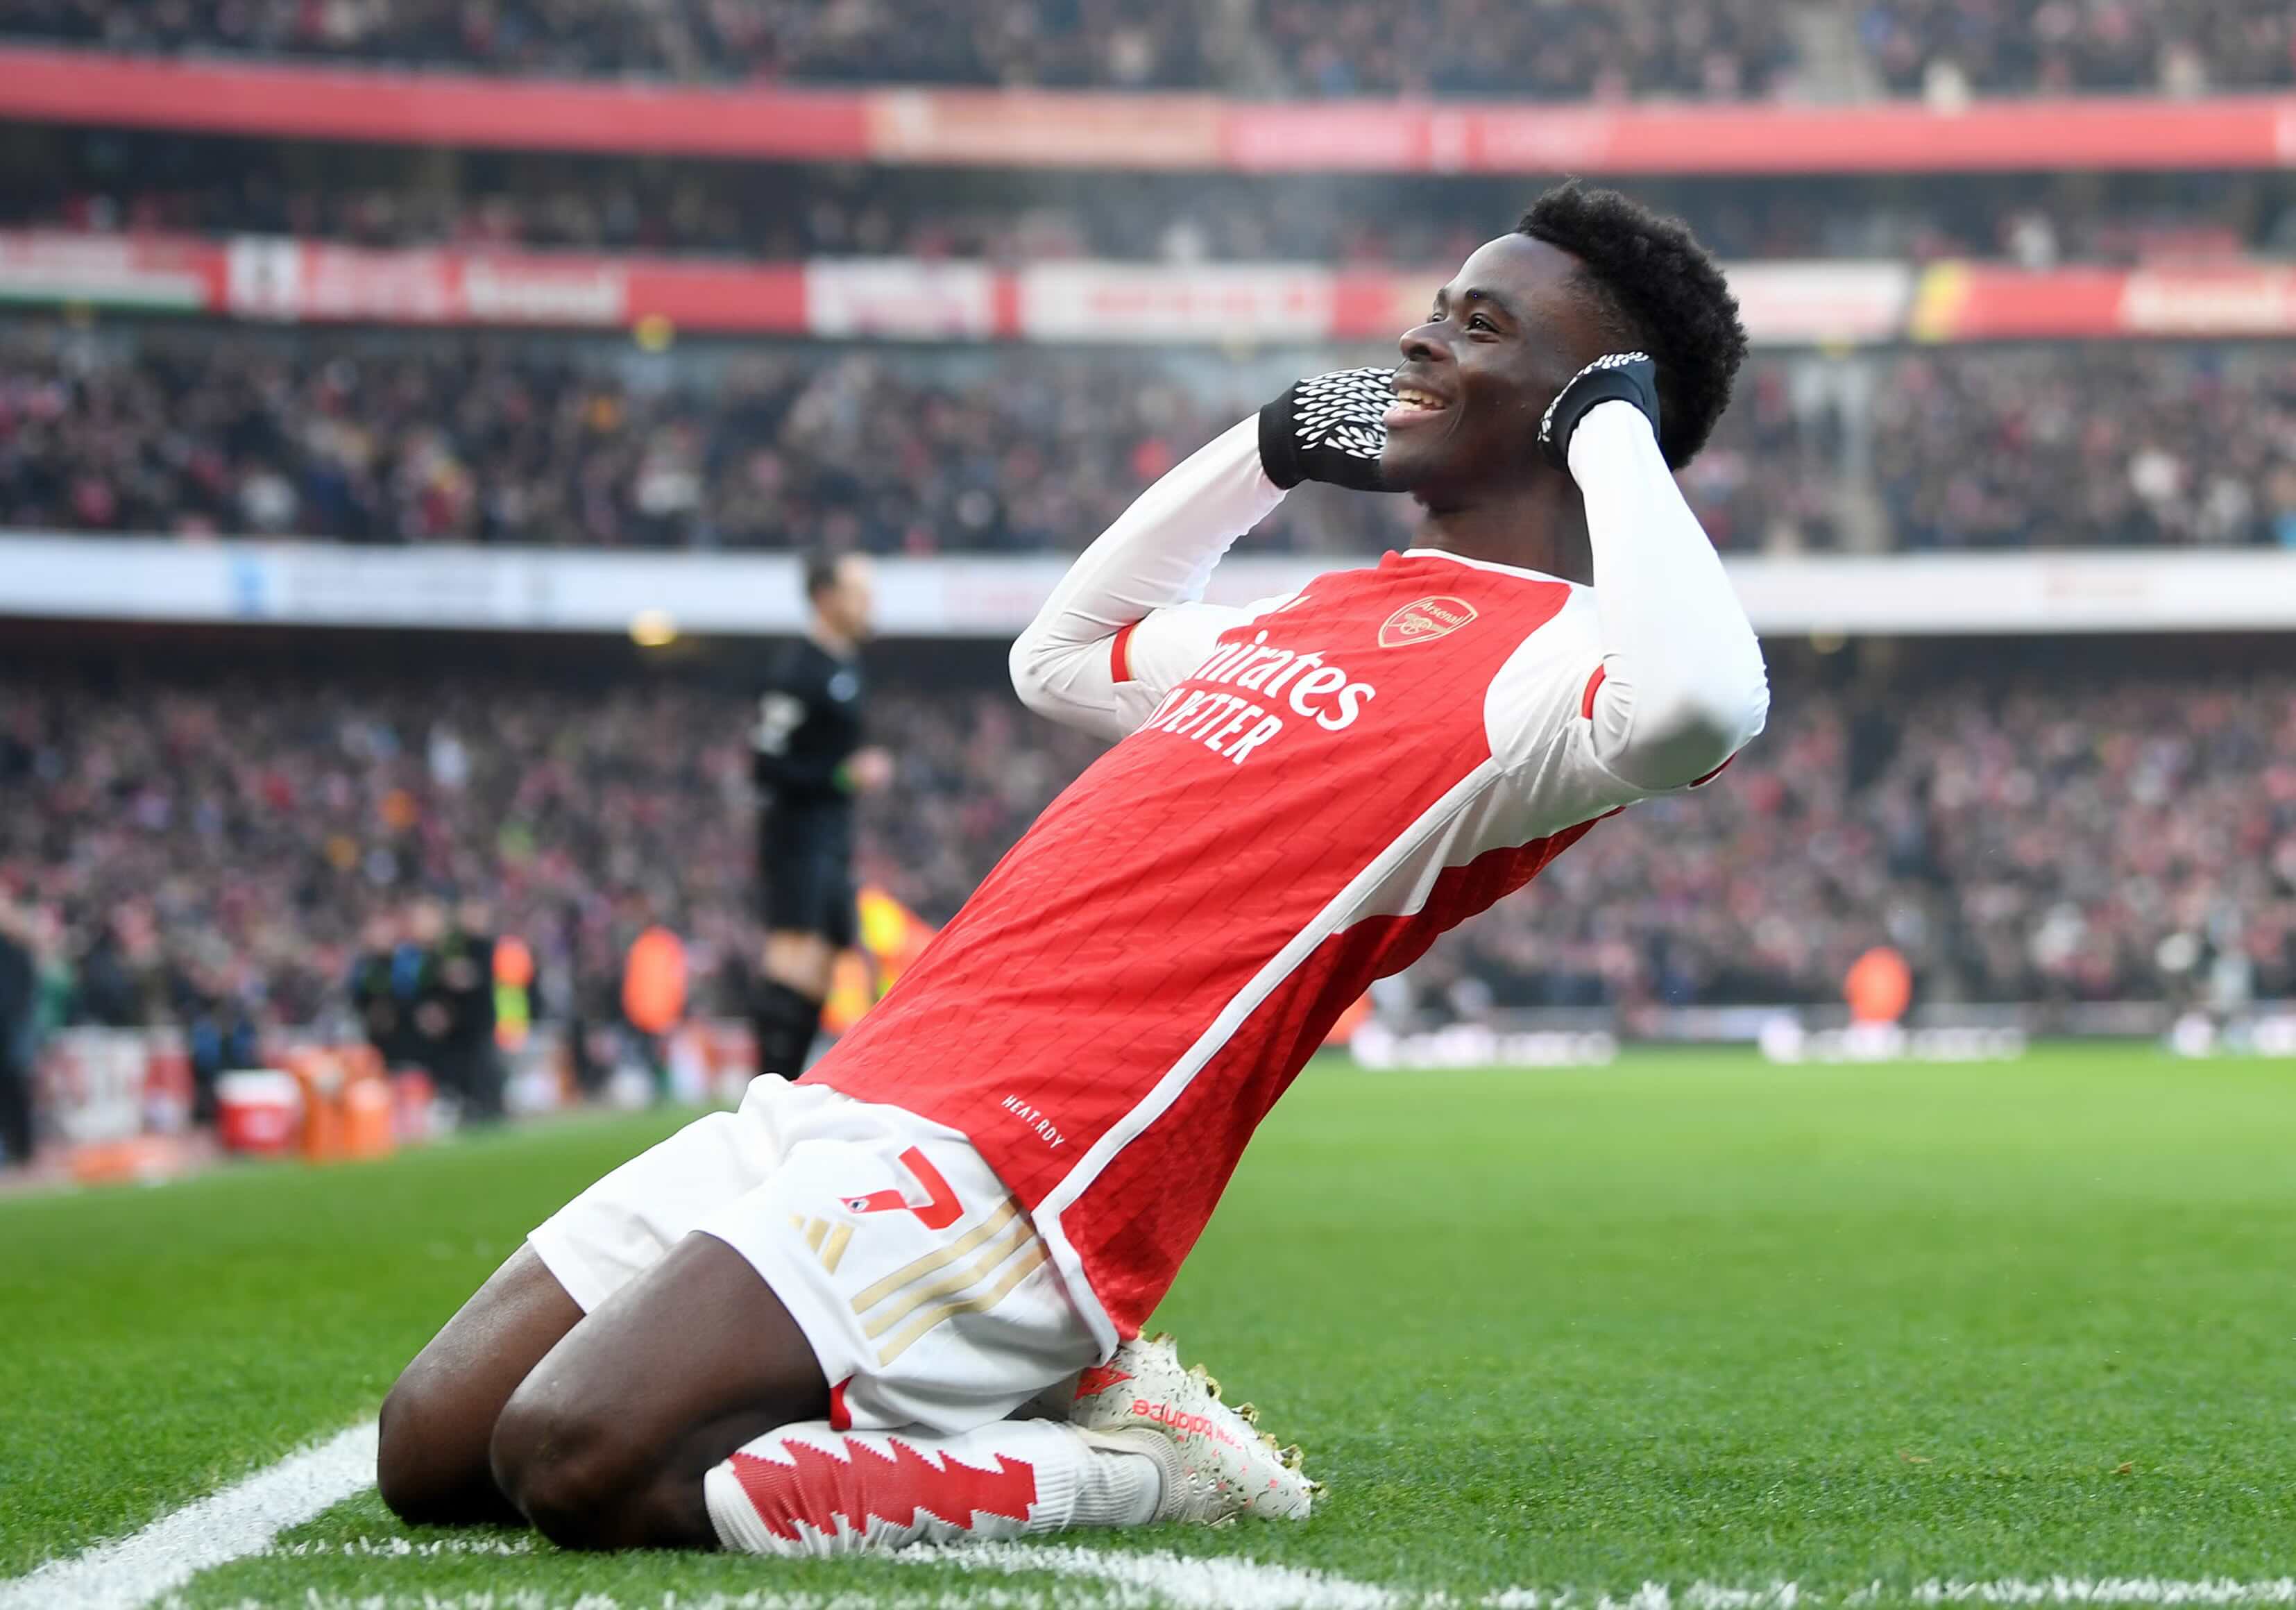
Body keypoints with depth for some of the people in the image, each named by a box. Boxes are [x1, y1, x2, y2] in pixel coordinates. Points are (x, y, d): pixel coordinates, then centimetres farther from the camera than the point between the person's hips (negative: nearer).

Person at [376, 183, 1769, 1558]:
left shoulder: (1541, 658, -6)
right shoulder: (1322, 615, 23)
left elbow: (1695, 703, -33)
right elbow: (1063, 652, 43)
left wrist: (1615, 428, -15)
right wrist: (1270, 447, 33)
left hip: (1000, 1167, -10)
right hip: (844, 1099, 10)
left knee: (576, 1465, -26)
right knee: (432, 1454, 7)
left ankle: (1121, 1467, -7)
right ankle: (1030, 1404, 10)